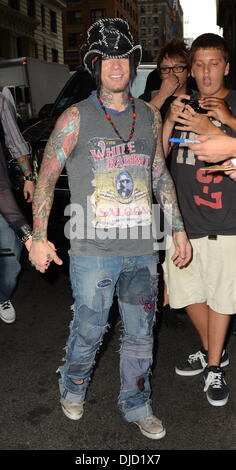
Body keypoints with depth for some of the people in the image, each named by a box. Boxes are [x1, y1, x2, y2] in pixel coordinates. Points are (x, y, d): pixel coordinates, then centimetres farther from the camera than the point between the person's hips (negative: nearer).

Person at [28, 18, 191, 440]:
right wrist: (38, 238, -4)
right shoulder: (75, 118, -4)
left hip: (141, 250, 4)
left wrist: (179, 230, 12)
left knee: (140, 336, 13)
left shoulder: (149, 117, 8)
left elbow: (161, 175, 15)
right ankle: (73, 389, 42)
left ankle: (136, 406, 36)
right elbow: (46, 177, -1)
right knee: (88, 332, 11)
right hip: (92, 251, -3)